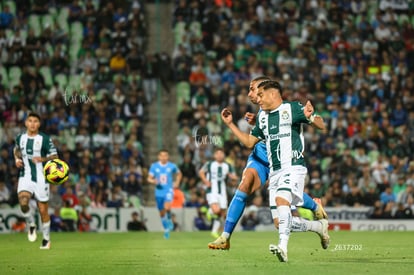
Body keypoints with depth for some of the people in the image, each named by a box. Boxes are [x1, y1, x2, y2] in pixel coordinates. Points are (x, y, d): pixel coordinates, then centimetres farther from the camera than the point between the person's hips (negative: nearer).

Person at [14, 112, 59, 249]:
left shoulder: (45, 139, -6)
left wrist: (43, 159, -23)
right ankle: (31, 225, 5)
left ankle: (46, 239, 22)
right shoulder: (20, 138, 5)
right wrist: (17, 159, 6)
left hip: (41, 178, -2)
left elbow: (55, 156, -3)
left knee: (43, 211, 3)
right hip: (25, 177, 2)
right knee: (23, 203, -24)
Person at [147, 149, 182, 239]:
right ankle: (166, 229, 30)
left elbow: (179, 174, 18)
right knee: (161, 212, 9)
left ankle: (169, 220, 3)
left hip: (168, 190, -2)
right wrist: (153, 181, -20)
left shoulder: (172, 166, -1)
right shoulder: (154, 166, 0)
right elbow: (149, 178, 2)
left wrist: (177, 183, 3)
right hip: (159, 192, 2)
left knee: (167, 207, -28)